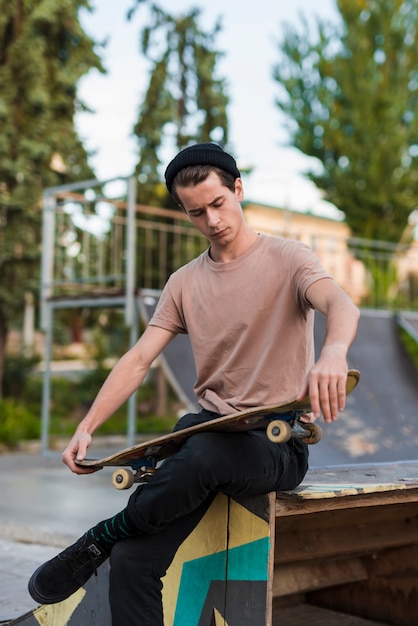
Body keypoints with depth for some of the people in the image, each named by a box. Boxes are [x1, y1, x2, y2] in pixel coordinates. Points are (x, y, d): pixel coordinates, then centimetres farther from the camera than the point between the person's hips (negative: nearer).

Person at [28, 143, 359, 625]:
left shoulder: (286, 259, -1)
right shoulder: (184, 283, 13)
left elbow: (340, 304, -22)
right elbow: (139, 359, 7)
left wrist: (333, 352, -46)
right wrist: (87, 427, -7)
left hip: (279, 444, -4)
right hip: (207, 431, 4)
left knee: (205, 452, -38)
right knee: (134, 559, -17)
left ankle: (101, 538, -14)